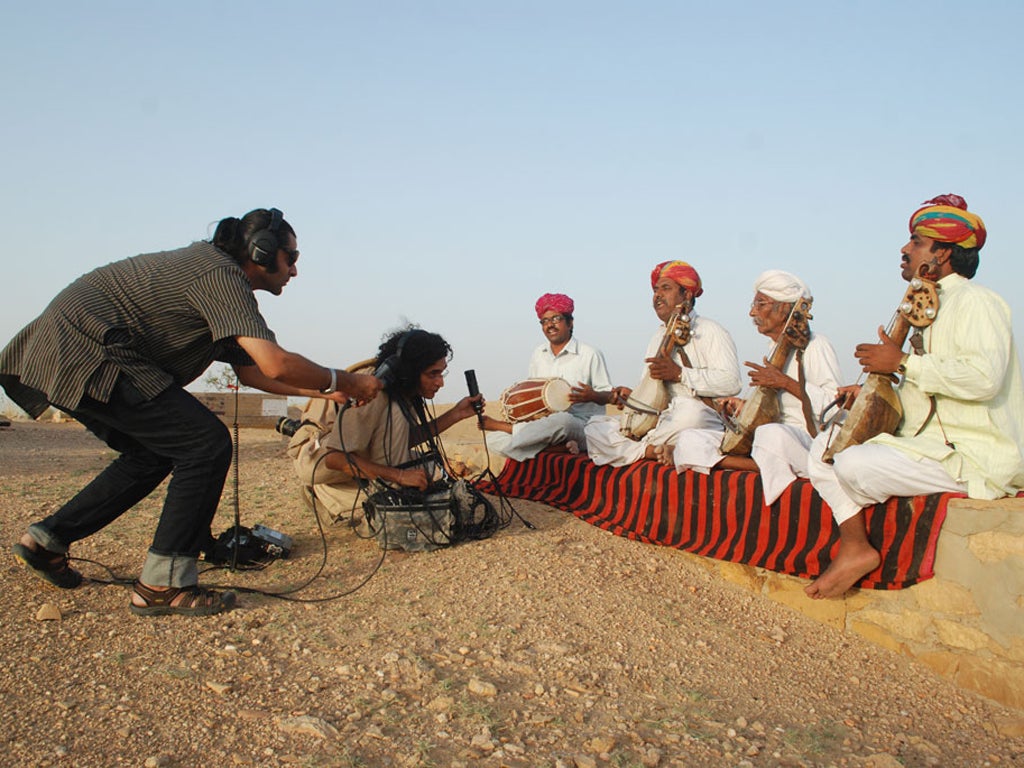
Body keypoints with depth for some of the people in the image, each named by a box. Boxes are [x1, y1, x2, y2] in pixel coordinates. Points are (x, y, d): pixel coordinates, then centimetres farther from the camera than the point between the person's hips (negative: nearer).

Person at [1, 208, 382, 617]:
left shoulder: (213, 271, 19)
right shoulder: (222, 275, -12)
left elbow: (249, 370, 22)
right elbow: (276, 365, -23)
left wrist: (322, 390, 17)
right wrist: (343, 382, -8)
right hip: (88, 355, -11)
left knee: (153, 453, 24)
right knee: (207, 445, -12)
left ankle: (46, 538, 29)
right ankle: (164, 583, -7)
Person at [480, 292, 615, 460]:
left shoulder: (590, 355, -1)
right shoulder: (538, 354, 15)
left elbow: (608, 396, 0)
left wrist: (592, 396, -23)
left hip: (582, 426, -4)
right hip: (542, 424, 5)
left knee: (562, 419, -43)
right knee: (493, 440, -19)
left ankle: (503, 427, -19)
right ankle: (557, 448, -24)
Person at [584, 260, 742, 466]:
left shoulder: (710, 331, 2)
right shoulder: (658, 337, 26)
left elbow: (731, 381, -14)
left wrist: (679, 373, -18)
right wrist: (633, 396, 3)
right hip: (658, 421, 7)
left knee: (690, 413, -42)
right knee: (595, 427, -8)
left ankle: (632, 448, -20)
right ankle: (655, 451, -24)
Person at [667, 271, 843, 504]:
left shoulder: (813, 345, -3)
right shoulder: (775, 350, 23)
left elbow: (837, 404, -15)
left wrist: (786, 382, -18)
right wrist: (746, 407, 11)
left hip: (808, 439, -9)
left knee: (773, 436, -46)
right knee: (690, 440, -12)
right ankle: (763, 467, -22)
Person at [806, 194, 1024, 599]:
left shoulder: (975, 301, -10)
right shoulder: (930, 306, 21)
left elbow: (984, 376, -28)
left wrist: (904, 362, -20)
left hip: (974, 454, -10)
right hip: (929, 443, 10)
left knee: (856, 466, -27)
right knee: (826, 445, 1)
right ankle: (854, 546, -9)